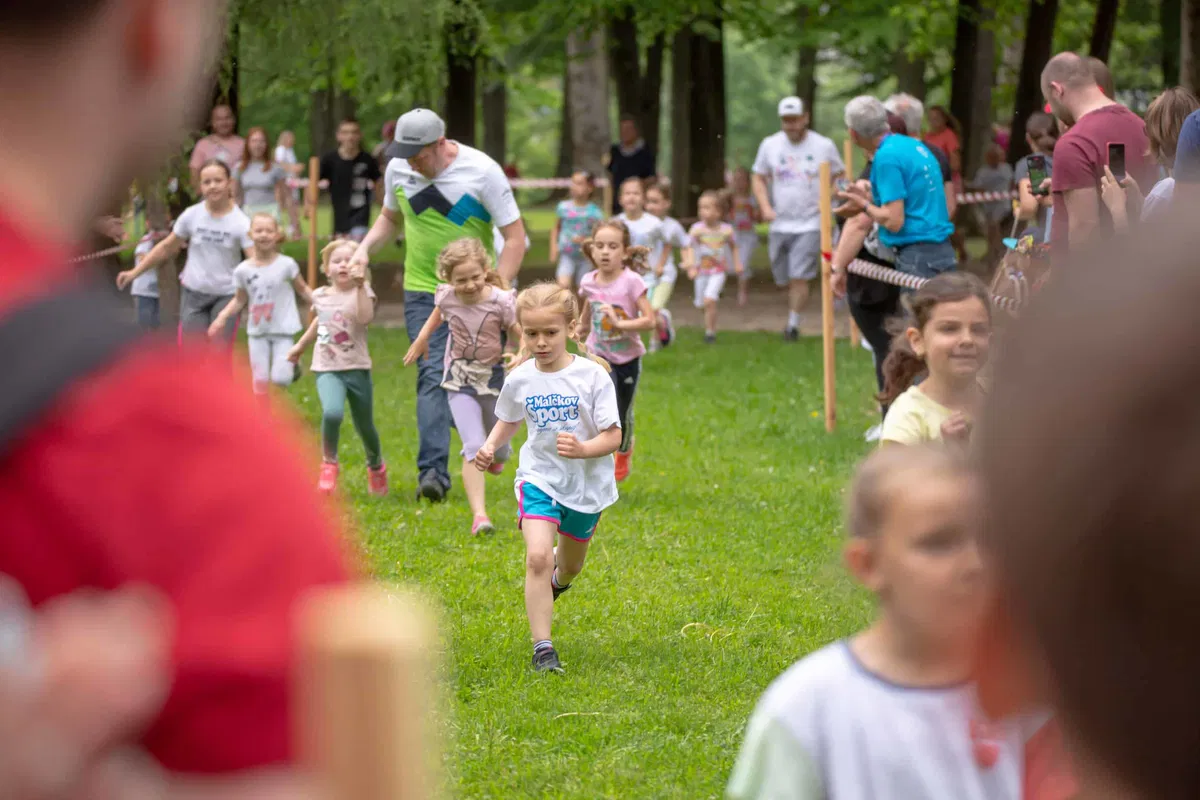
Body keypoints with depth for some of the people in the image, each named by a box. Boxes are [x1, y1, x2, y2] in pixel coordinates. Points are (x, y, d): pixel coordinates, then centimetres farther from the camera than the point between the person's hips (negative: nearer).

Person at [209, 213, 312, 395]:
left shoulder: (286, 264, -8)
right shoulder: (243, 270, -3)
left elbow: (302, 290, 4)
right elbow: (240, 300, 10)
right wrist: (222, 317, -3)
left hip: (283, 330, -2)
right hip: (258, 332, 2)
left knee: (280, 378, -12)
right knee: (259, 382, 0)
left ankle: (292, 363, 23)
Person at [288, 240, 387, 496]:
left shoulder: (362, 292, -6)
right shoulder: (320, 296, 6)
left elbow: (365, 317, -27)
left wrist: (360, 286, -36)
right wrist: (301, 346, 38)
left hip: (357, 369, -1)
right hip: (328, 369, 1)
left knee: (365, 427, 12)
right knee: (332, 412, -29)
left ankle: (376, 466, 43)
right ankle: (329, 463, -8)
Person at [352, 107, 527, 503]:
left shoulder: (482, 172, -14)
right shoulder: (398, 169, -1)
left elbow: (515, 237, -10)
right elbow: (389, 217, 20)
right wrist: (365, 247, 0)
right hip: (423, 290, 2)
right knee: (432, 376, -12)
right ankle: (433, 472, -20)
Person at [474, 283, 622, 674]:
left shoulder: (593, 375, -16)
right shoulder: (520, 379, -7)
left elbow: (613, 436, -15)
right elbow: (508, 421, 13)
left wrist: (583, 449, -34)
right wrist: (490, 446, -6)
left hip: (587, 483, 0)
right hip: (539, 477, 0)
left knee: (570, 566, 19)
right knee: (537, 557, -21)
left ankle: (559, 575, 59)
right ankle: (542, 649, -15)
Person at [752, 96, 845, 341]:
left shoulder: (824, 146, -2)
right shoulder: (770, 145, 4)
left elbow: (839, 177, 7)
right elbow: (759, 178, 12)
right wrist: (765, 206, -3)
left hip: (809, 223, -3)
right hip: (779, 224, 3)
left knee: (799, 277, -13)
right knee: (782, 280, 10)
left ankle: (793, 324, -2)